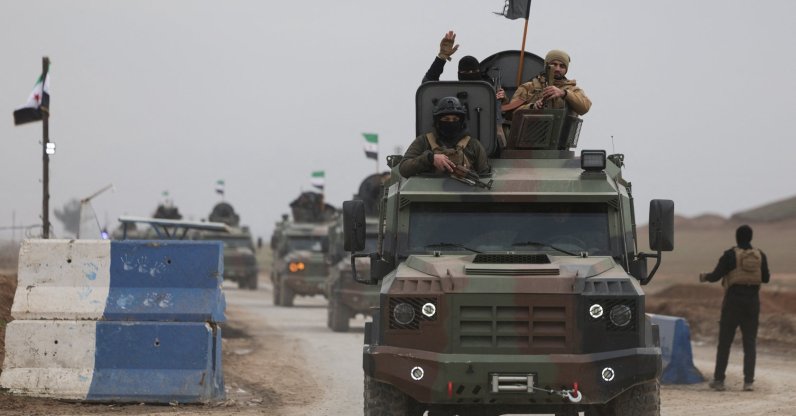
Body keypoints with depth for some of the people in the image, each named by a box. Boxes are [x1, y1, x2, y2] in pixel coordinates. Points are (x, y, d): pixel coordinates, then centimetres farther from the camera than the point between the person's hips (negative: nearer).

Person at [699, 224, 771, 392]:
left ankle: (719, 380, 6)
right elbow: (766, 278, 10)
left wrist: (704, 276, 13)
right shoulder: (760, 255, 3)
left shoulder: (730, 255, -8)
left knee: (724, 342, 5)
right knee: (750, 343, 5)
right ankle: (748, 381, -5)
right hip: (752, 302, 3)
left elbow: (716, 276, -9)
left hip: (733, 301, -3)